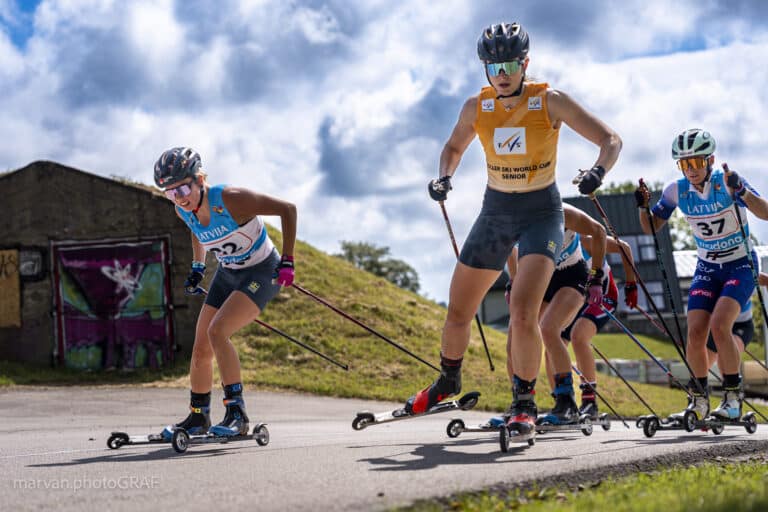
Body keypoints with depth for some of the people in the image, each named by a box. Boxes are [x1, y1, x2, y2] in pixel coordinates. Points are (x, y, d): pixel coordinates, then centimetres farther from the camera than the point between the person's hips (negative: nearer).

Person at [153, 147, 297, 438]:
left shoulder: (230, 199, -30)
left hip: (262, 272, -7)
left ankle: (237, 414, -20)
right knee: (201, 349, 4)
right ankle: (198, 418, 24)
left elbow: (287, 209, -24)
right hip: (227, 273, 7)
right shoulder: (183, 210, -9)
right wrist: (197, 268, 16)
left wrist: (287, 261, -25)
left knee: (217, 331, -25)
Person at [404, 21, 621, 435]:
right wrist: (444, 178, -5)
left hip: (541, 214, -4)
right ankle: (448, 381, 37)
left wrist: (597, 171, -32)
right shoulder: (476, 108, -3)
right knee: (457, 312, 9)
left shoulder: (550, 102, -13)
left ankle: (524, 402, -5)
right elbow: (454, 147, 16)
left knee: (522, 312, -23)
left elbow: (611, 141, -11)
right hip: (495, 212, 4)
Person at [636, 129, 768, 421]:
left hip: (740, 266, -4)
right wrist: (643, 207, -17)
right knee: (695, 333, -10)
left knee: (719, 326, -22)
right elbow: (651, 228, 4)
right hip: (707, 268, 4)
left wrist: (741, 191, -47)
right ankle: (698, 400, 7)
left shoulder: (726, 182, -19)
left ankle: (733, 399, -9)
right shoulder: (677, 190, -7)